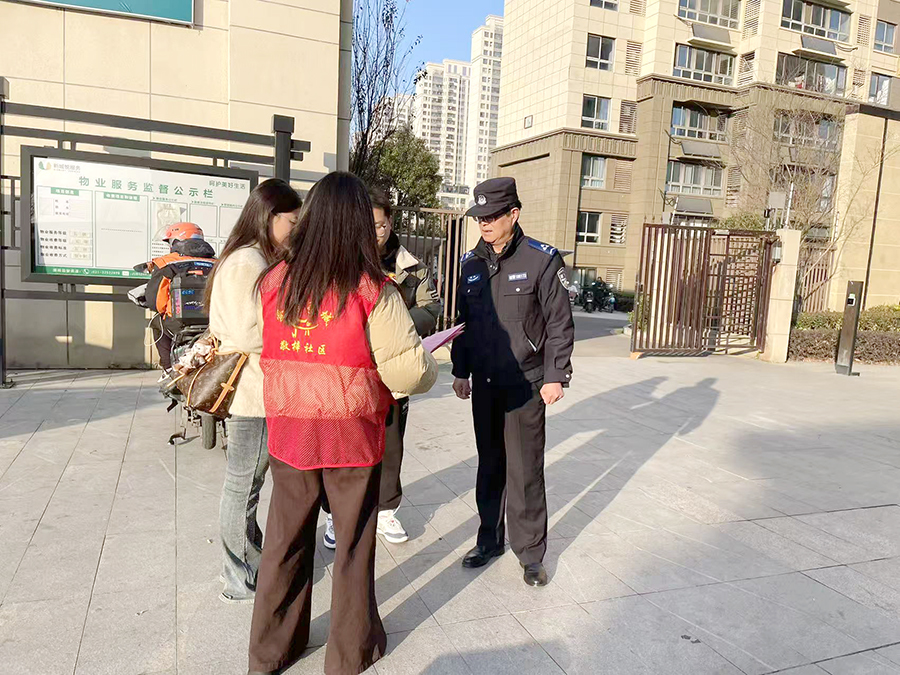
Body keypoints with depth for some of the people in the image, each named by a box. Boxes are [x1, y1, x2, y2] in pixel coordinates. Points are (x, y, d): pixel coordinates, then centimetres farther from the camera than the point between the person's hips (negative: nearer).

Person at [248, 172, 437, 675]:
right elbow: (407, 372, -17)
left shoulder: (275, 281, -5)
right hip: (352, 435, -3)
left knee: (286, 540, 19)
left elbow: (252, 347, 3)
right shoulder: (374, 291, -16)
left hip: (289, 432, 4)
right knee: (353, 543, 15)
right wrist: (429, 368, 6)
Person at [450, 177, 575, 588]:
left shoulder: (542, 260, -8)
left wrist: (555, 376, -10)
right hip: (484, 383, 5)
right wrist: (460, 371, 13)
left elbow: (560, 323, -6)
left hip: (526, 383, -4)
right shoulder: (470, 263, 7)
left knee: (525, 470, 1)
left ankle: (530, 551, 17)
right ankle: (490, 539, 29)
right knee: (489, 466, 14)